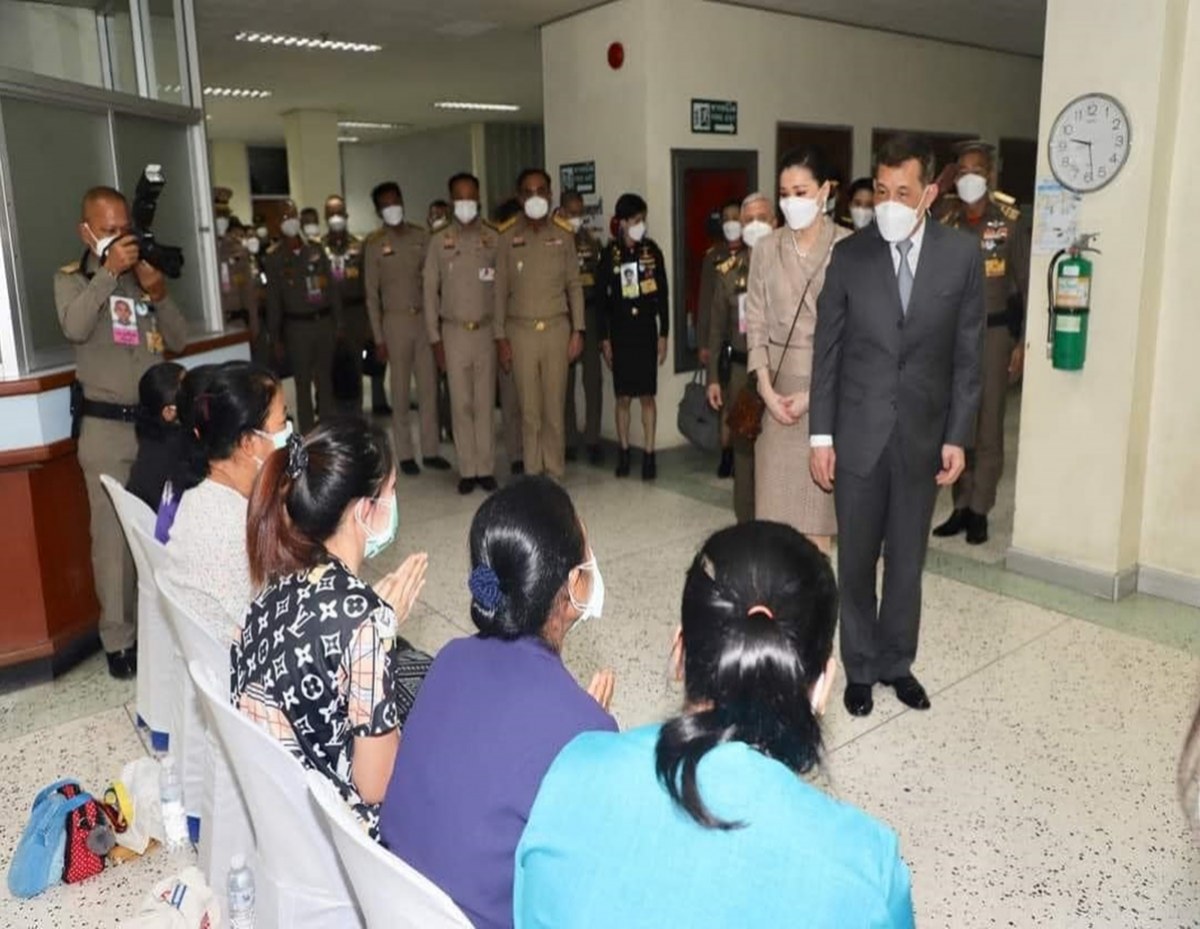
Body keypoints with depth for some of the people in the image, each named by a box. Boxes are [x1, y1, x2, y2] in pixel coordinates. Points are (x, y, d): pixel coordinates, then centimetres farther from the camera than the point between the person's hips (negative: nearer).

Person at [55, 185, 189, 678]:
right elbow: (75, 327, -19)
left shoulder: (144, 276, 12)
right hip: (105, 427, -4)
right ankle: (118, 637, 6)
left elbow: (179, 341, 8)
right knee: (114, 534, -3)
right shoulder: (71, 278, 1)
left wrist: (159, 296, -8)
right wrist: (108, 271, -20)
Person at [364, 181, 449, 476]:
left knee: (429, 387, 6)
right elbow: (372, 294, -1)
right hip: (395, 321, -2)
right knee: (401, 391, 3)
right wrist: (378, 337, -5)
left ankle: (430, 450, 15)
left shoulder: (421, 236, 5)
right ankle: (406, 454, 12)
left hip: (425, 318, 3)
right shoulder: (375, 244, -1)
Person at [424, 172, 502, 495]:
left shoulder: (494, 239, 3)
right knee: (461, 403, 2)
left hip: (487, 331, 0)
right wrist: (434, 337, 0)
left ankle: (486, 469, 11)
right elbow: (431, 291, 4)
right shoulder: (439, 241, 4)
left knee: (485, 403, 4)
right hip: (454, 333, 0)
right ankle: (467, 470, 10)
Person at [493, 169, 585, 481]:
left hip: (557, 328, 1)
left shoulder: (563, 233, 6)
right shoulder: (507, 236, 1)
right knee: (529, 409, 2)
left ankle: (554, 472, 14)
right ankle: (533, 473, 12)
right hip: (521, 330, -1)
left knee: (555, 407, 3)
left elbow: (574, 285, 7)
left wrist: (577, 330, 1)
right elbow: (499, 289, 2)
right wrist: (500, 337, -2)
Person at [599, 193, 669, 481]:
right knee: (623, 396, 6)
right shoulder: (610, 254, -1)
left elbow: (662, 295, 3)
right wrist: (604, 338, 0)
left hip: (646, 332, 0)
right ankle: (624, 452, 18)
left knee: (647, 395, 3)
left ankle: (649, 453, 10)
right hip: (620, 334, 0)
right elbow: (603, 298, 2)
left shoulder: (652, 251, 0)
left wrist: (664, 334, 0)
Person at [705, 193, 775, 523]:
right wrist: (713, 377, 7)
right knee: (744, 449, 8)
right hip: (741, 371, 3)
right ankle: (747, 527, 20)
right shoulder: (729, 270, 8)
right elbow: (718, 326, 10)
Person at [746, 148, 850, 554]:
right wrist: (766, 389, -5)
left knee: (817, 501, 3)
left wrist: (813, 393, -12)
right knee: (778, 498, 7)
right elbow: (756, 323, 6)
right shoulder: (765, 249, 6)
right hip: (778, 387, 3)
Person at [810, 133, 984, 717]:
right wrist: (821, 435, -4)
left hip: (923, 435, 1)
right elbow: (826, 350, -1)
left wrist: (958, 437, -2)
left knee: (907, 561, 13)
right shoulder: (850, 255, -3)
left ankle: (897, 662, 31)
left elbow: (968, 355, 1)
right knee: (856, 560, 10)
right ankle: (860, 667, 27)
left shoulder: (962, 255, -2)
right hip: (858, 434, 0)